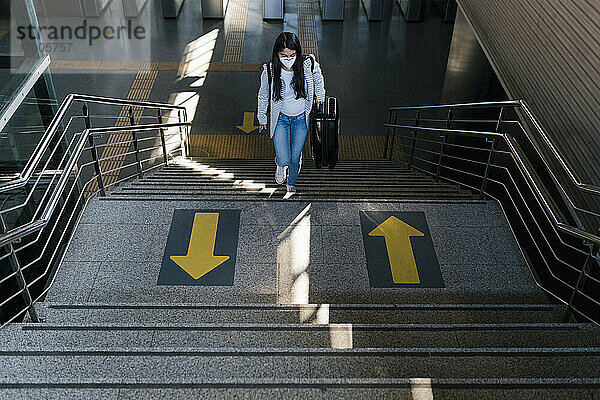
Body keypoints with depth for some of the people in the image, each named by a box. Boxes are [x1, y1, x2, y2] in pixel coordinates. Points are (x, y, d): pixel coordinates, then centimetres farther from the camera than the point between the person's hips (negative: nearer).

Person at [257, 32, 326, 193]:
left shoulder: (308, 65, -22)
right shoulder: (270, 71, -22)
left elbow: (318, 78, 4)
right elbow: (263, 95, -3)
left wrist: (320, 97, 17)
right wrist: (262, 118, 9)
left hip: (301, 118, 1)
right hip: (281, 118, -1)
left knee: (295, 157, 12)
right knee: (284, 159, -8)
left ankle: (292, 183, 44)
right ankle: (280, 165, 33)